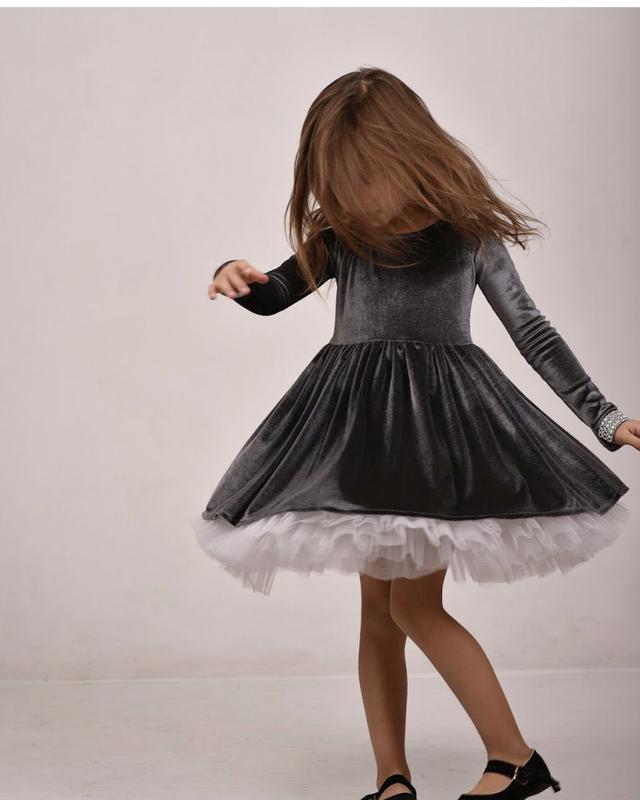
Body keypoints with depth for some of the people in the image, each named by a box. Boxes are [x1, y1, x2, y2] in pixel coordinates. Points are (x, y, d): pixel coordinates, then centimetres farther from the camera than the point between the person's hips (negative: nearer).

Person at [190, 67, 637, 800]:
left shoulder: (466, 227, 0)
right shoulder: (338, 231, 8)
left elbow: (532, 331, 4)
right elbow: (272, 296, 19)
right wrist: (237, 277, -5)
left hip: (440, 414, -4)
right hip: (359, 416, 4)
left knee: (415, 606, -10)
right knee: (378, 607, 6)